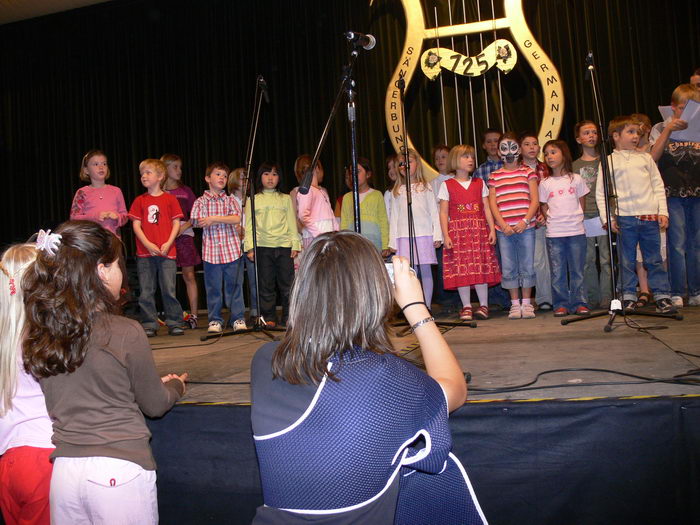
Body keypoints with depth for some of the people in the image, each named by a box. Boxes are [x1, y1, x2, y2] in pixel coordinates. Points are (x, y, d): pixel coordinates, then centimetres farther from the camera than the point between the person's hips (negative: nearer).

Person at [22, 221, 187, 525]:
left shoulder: (35, 335, -2)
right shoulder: (126, 333, -17)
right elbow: (154, 405, -3)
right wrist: (176, 385, 19)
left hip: (63, 470, 5)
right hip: (120, 470, -5)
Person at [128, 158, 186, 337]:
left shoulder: (170, 199, 5)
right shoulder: (139, 201, 9)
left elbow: (176, 223, 3)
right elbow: (136, 225, 4)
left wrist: (168, 244, -10)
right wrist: (148, 245, -9)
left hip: (167, 251, -2)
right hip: (145, 252, 2)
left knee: (169, 290, -1)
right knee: (146, 292, 3)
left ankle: (174, 323, 9)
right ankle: (149, 325, 12)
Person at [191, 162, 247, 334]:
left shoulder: (231, 200, 7)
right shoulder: (201, 202, 5)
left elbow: (237, 219, -8)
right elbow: (197, 222, -9)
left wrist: (213, 218, -14)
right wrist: (225, 220, -11)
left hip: (231, 249, 1)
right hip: (211, 250, 0)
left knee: (234, 285, 5)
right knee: (213, 287, 6)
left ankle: (238, 318, 14)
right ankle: (215, 320, 16)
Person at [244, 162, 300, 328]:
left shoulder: (286, 199, 13)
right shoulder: (253, 200, 10)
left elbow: (292, 223, 11)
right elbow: (249, 225, 6)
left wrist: (295, 245, 2)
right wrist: (250, 247, -4)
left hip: (284, 245, 1)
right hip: (262, 246, -1)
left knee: (287, 282, 0)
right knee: (266, 284, 3)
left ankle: (288, 316, 10)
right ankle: (269, 317, 12)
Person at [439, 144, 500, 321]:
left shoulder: (479, 183, 13)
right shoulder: (447, 185, 4)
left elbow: (486, 208, 10)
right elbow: (443, 212, 0)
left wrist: (492, 229, 0)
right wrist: (445, 235, -8)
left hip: (479, 230, 2)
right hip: (457, 231, -2)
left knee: (481, 267, 0)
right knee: (461, 269, -3)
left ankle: (484, 305, 9)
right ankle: (466, 307, 6)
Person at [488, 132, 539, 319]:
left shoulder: (528, 172, 7)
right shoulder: (495, 176, 10)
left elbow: (535, 200, 1)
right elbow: (492, 203, 4)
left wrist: (525, 221, -12)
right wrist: (503, 225, -9)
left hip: (525, 227, -1)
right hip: (504, 230, 1)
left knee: (527, 267, 3)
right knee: (508, 268, 4)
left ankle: (527, 303, 14)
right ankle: (515, 304, 14)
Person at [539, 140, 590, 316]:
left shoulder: (576, 179, 5)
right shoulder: (545, 183, 6)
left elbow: (581, 203, 9)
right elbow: (544, 208, 8)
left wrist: (574, 219, 0)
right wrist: (554, 221, -4)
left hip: (576, 231, 0)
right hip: (554, 234, 0)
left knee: (577, 270, 3)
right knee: (557, 272, 2)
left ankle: (579, 303, 11)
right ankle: (561, 305, 9)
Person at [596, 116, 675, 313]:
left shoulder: (645, 158, 14)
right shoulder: (609, 161, 5)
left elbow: (658, 186, 13)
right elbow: (600, 193, 2)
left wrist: (663, 212, 4)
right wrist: (607, 218, -6)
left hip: (650, 215, 2)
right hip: (625, 216, -2)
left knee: (654, 259, 5)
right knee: (627, 260, 2)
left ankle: (663, 296, 11)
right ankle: (629, 297, 10)